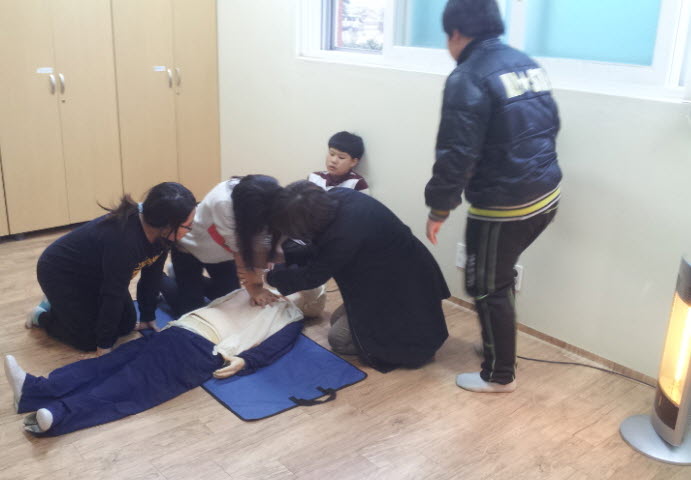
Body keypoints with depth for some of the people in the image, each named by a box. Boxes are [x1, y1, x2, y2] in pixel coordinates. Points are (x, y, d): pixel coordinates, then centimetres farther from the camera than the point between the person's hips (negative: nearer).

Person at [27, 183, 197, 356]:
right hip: (60, 272, -8)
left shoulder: (159, 234, -18)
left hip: (94, 274, 8)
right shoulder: (124, 239, -41)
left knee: (126, 325, 7)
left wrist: (148, 317, 1)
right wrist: (104, 344, -23)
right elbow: (113, 293, -33)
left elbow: (152, 276, -5)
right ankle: (42, 315, 18)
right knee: (90, 339, -8)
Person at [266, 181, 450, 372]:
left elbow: (311, 276, -17)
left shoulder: (345, 234, -35)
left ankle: (413, 342, 0)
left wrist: (270, 275, -1)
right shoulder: (336, 197, -11)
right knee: (338, 320, 18)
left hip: (402, 289, -9)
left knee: (339, 338, 0)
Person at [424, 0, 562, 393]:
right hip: (547, 197, 9)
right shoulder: (529, 64, 9)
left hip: (502, 207, -8)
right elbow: (551, 126, 17)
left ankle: (500, 375, 23)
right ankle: (497, 345, 40)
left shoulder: (468, 78, -16)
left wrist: (439, 209, -10)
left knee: (487, 288, 9)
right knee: (501, 277, 25)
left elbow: (456, 154, -20)